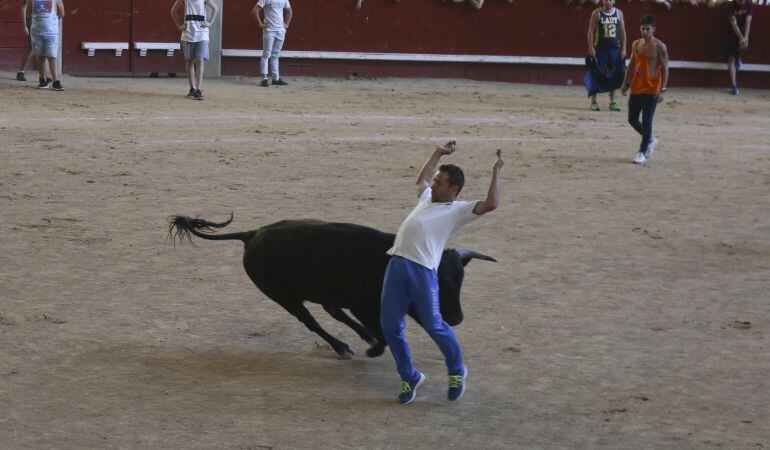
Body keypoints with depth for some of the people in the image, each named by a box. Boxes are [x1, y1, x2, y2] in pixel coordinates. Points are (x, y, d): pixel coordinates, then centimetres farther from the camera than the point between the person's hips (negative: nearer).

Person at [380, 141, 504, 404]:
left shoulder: (459, 210, 6)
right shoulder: (427, 198, 27)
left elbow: (491, 204, -8)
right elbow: (422, 178, 48)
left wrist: (496, 172, -4)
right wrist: (438, 153, 45)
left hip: (423, 270, -7)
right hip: (396, 264, 7)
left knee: (434, 326, -5)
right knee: (390, 326, 3)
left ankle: (456, 372, 20)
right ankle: (409, 377, 19)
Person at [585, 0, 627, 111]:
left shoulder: (619, 13, 7)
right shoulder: (597, 13, -2)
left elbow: (622, 32, 9)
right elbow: (591, 31, -4)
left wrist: (623, 49, 3)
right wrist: (591, 48, -11)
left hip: (615, 49, 3)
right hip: (599, 49, -3)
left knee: (614, 77, 5)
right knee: (596, 76, -2)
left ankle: (612, 102, 14)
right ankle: (593, 102, 5)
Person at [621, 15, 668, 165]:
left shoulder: (660, 47, -9)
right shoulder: (636, 44, 9)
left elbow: (665, 69, -10)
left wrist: (662, 90, -16)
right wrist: (626, 83, 11)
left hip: (651, 90, -6)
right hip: (636, 88, 7)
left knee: (646, 122, -5)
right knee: (632, 119, 10)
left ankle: (642, 152, 4)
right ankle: (650, 140, 31)